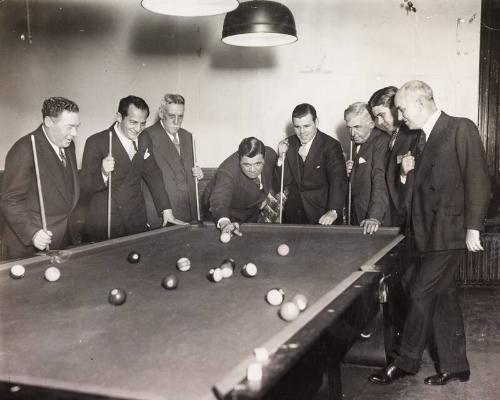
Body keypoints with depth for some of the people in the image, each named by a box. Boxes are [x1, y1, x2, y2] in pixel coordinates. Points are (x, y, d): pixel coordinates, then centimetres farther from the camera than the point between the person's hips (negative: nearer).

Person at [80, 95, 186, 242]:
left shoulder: (144, 140, 6)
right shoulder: (96, 142, -11)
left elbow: (153, 175, 12)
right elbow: (85, 186, -11)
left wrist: (166, 210, 6)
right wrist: (103, 173, -32)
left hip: (137, 221, 5)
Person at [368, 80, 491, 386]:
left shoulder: (461, 128, -9)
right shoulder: (421, 139, 14)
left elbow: (478, 181, -13)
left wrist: (473, 228, -16)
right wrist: (409, 174, -2)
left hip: (450, 232, -8)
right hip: (429, 233, 8)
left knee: (422, 295, -3)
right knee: (443, 297, 13)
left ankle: (406, 362, 12)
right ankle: (455, 366, 24)